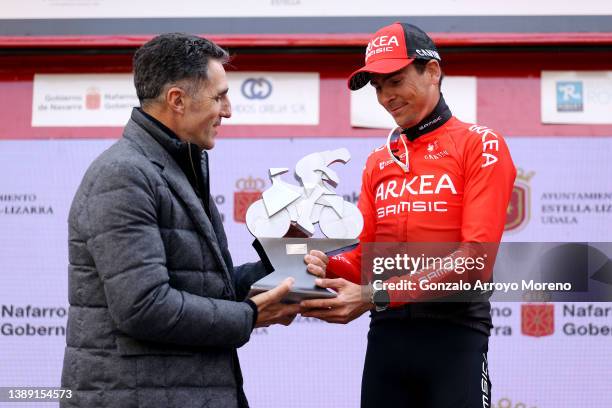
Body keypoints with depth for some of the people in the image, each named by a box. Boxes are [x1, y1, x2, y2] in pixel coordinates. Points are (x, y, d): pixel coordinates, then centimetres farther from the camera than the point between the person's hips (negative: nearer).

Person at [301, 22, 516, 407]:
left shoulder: (481, 145, -2)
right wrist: (326, 267, -11)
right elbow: (364, 256, 12)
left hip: (455, 331, -5)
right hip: (386, 332, 5)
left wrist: (377, 296, -22)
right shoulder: (378, 163, 15)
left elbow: (475, 257, -14)